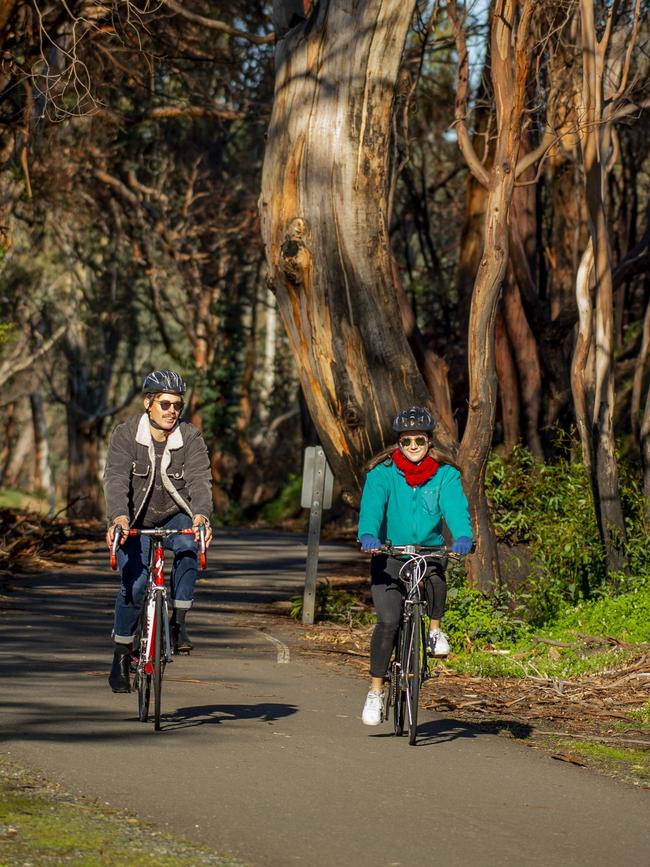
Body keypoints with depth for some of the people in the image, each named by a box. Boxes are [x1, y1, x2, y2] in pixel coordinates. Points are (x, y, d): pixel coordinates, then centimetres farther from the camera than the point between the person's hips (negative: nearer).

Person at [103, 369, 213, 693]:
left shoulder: (190, 438, -13)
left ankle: (178, 622, -17)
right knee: (133, 584, -15)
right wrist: (118, 518, -47)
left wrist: (201, 515, -46)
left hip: (174, 515, 1)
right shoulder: (125, 435, -16)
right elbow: (116, 479, -28)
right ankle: (121, 655, 3)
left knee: (188, 549, -32)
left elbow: (199, 479, -25)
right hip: (135, 520, -1)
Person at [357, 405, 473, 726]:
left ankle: (435, 630, -7)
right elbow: (371, 506, -21)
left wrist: (463, 537, -38)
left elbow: (456, 507, -17)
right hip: (389, 554, -1)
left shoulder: (445, 475, -2)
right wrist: (368, 535, -42)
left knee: (435, 576, -34)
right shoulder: (382, 473, -5)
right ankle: (375, 691, -1)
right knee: (388, 621, -14)